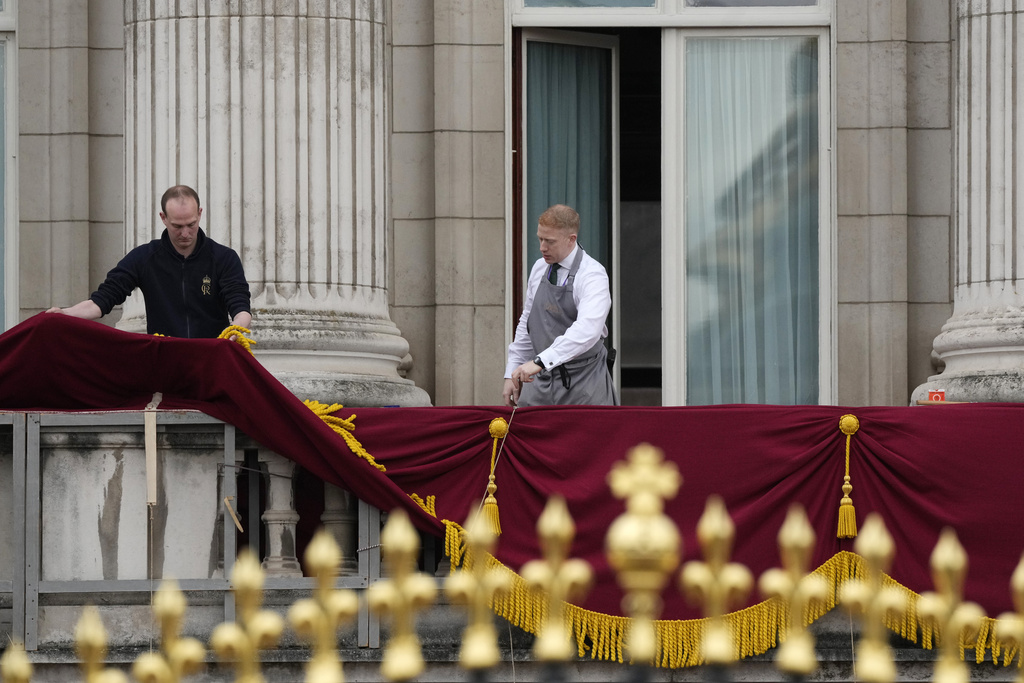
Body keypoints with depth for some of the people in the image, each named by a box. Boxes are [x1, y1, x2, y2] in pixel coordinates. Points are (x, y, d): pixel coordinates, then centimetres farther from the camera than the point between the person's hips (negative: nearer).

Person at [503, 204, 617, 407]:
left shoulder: (592, 275, -14)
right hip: (542, 382, 6)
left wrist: (540, 361, -38)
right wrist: (511, 374, 12)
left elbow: (587, 330, -30)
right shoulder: (539, 269, 9)